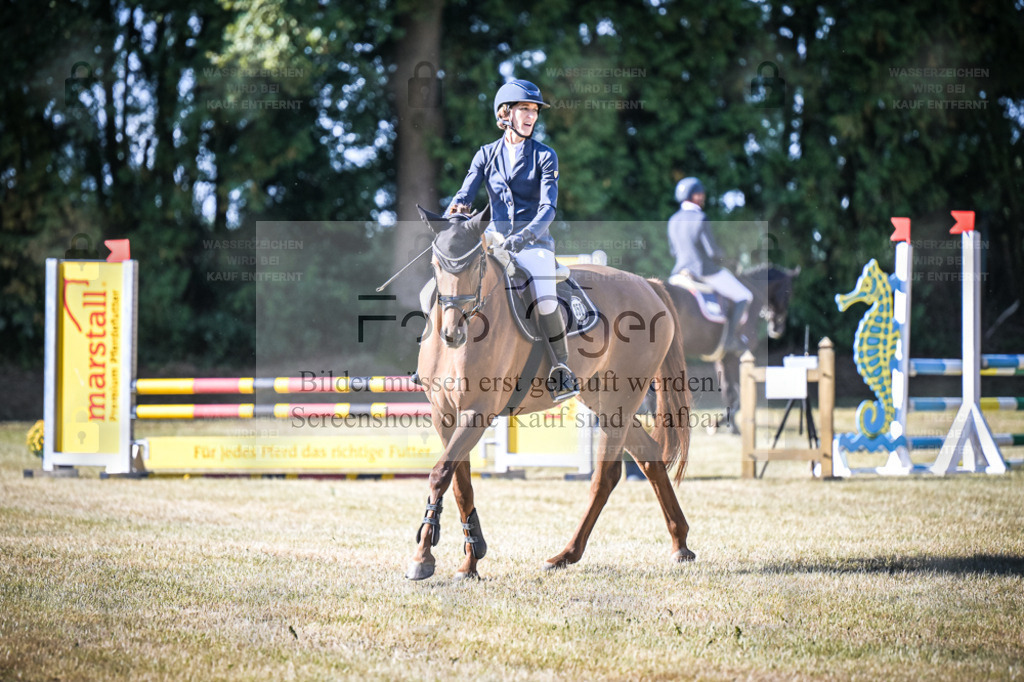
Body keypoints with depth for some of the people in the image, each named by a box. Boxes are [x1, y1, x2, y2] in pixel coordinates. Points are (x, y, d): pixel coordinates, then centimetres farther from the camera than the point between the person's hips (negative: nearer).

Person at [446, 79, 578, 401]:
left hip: (533, 242, -3)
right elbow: (466, 192, -1)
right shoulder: (487, 155, 9)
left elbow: (548, 206, -10)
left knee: (545, 302, -24)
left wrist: (524, 236, -28)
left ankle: (561, 369, -7)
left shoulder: (544, 156, 1)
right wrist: (455, 210, -26)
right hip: (495, 239, 3)